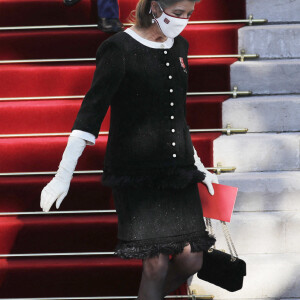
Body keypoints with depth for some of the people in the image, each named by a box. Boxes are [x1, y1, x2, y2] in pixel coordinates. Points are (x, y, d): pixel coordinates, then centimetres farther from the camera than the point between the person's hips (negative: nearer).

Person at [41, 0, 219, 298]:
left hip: (178, 171, 6)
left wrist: (196, 165, 27)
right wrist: (64, 174, -16)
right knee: (156, 264, -11)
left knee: (191, 261, 0)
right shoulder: (119, 48, -9)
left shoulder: (179, 46, 11)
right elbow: (91, 112, -11)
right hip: (134, 173, -6)